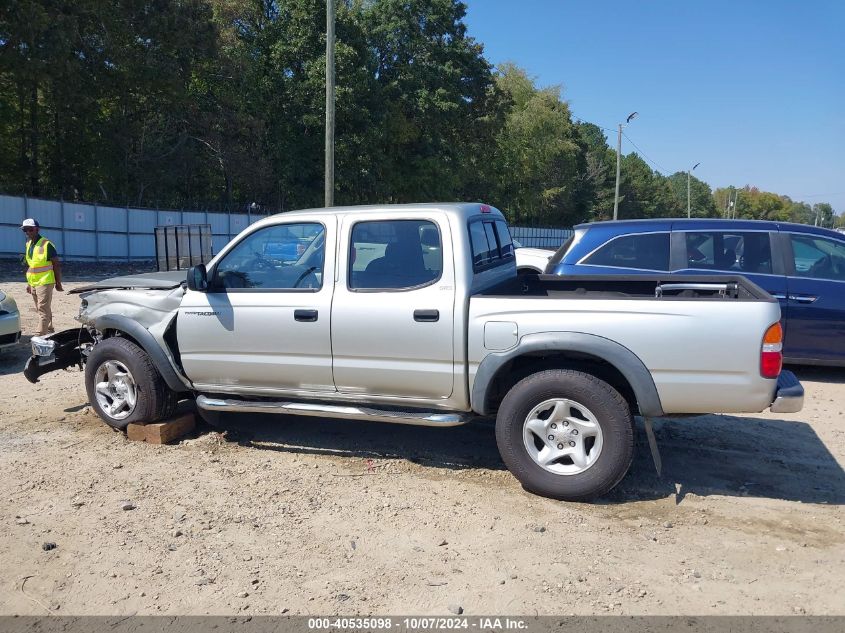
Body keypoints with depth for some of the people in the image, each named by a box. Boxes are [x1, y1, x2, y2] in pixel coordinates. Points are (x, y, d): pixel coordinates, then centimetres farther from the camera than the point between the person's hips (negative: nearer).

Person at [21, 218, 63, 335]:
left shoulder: (46, 244, -11)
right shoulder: (28, 244, 11)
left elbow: (56, 265, -9)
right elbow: (28, 265, 18)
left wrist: (58, 283, -9)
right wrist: (28, 283, 18)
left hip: (45, 282, -7)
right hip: (33, 283, 8)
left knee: (43, 309, -10)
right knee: (42, 309, 15)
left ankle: (41, 336, -12)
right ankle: (50, 331, 27)